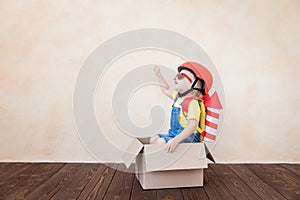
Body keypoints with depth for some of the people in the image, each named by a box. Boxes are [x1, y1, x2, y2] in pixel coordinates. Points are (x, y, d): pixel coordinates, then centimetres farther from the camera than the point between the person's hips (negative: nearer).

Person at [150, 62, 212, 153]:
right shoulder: (178, 97, 10)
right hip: (174, 135, 10)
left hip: (188, 138, -10)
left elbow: (193, 125, -33)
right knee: (154, 139, 2)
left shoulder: (192, 102, -21)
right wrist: (158, 74, 32)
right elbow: (166, 90, 31)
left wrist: (176, 140, -43)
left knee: (161, 142, -26)